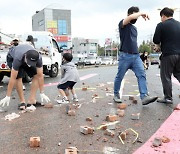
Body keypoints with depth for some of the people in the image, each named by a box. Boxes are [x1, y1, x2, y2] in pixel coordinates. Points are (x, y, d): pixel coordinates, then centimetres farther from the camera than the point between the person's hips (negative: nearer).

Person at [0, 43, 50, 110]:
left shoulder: (38, 58, -36)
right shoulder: (17, 59, -43)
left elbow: (40, 76, -29)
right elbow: (13, 78, -40)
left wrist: (42, 93, -27)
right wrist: (8, 97, -35)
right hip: (12, 57, -3)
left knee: (36, 76, -13)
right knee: (18, 77, -23)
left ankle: (31, 101, -11)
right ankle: (22, 102, -13)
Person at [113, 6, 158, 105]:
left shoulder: (134, 28, 22)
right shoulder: (122, 24, 0)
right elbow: (131, 17, -20)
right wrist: (141, 14, -6)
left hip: (136, 56, 6)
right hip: (125, 56, -6)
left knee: (142, 75, -12)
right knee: (119, 77, 5)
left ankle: (144, 97, -20)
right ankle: (116, 95, 23)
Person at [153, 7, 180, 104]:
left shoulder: (161, 25, -7)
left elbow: (156, 40, -9)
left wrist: (158, 46, 13)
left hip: (168, 54, -5)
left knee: (166, 76, 3)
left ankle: (168, 98, 6)